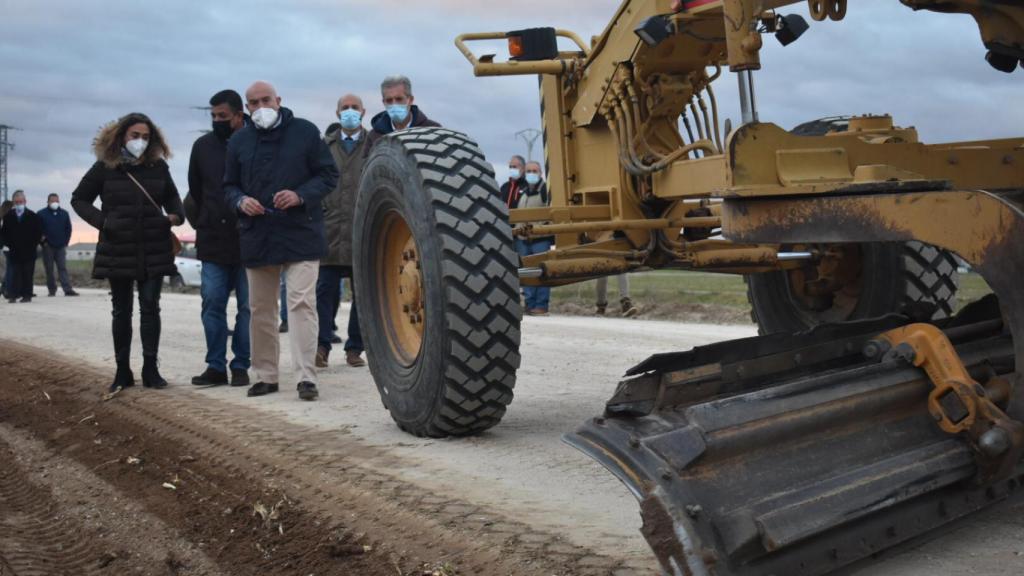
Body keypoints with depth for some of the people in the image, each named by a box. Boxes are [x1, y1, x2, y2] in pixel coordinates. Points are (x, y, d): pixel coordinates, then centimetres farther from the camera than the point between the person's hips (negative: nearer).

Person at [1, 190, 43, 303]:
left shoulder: (33, 216, 0)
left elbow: (39, 232, 1)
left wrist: (34, 245, -5)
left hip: (29, 251, -1)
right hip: (14, 251, 1)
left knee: (28, 274, 1)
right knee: (15, 273, 0)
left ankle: (27, 295, 5)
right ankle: (13, 295, 0)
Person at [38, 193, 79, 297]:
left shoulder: (64, 213, 9)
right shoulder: (41, 214, 2)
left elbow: (68, 229, 11)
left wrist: (66, 241, 3)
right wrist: (43, 242, -6)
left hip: (61, 246, 1)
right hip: (48, 246, -1)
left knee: (63, 268, -4)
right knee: (49, 269, 3)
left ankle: (68, 289, -12)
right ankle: (52, 290, 8)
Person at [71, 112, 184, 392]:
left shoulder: (158, 166, 5)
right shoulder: (104, 167, -1)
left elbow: (171, 196, 19)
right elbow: (79, 199, 7)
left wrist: (176, 215, -3)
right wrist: (101, 221, -9)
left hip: (154, 250, 1)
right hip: (118, 250, -1)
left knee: (150, 307, -1)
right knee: (122, 311, 7)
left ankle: (150, 369, 5)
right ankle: (122, 371, 14)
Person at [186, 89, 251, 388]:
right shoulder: (203, 145, 8)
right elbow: (195, 190, 19)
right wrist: (205, 222, 17)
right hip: (213, 240, 4)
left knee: (246, 306, 3)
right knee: (212, 304, 3)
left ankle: (240, 366, 12)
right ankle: (215, 366, 10)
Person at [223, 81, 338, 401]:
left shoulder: (305, 131, 1)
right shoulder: (239, 141, 11)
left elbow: (328, 174, 1)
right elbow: (229, 186, 17)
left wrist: (300, 196, -16)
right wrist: (241, 201, -6)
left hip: (300, 234, -4)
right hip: (257, 238, 4)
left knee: (302, 303, -11)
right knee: (260, 309, 9)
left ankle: (306, 377, -9)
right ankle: (265, 375, 21)